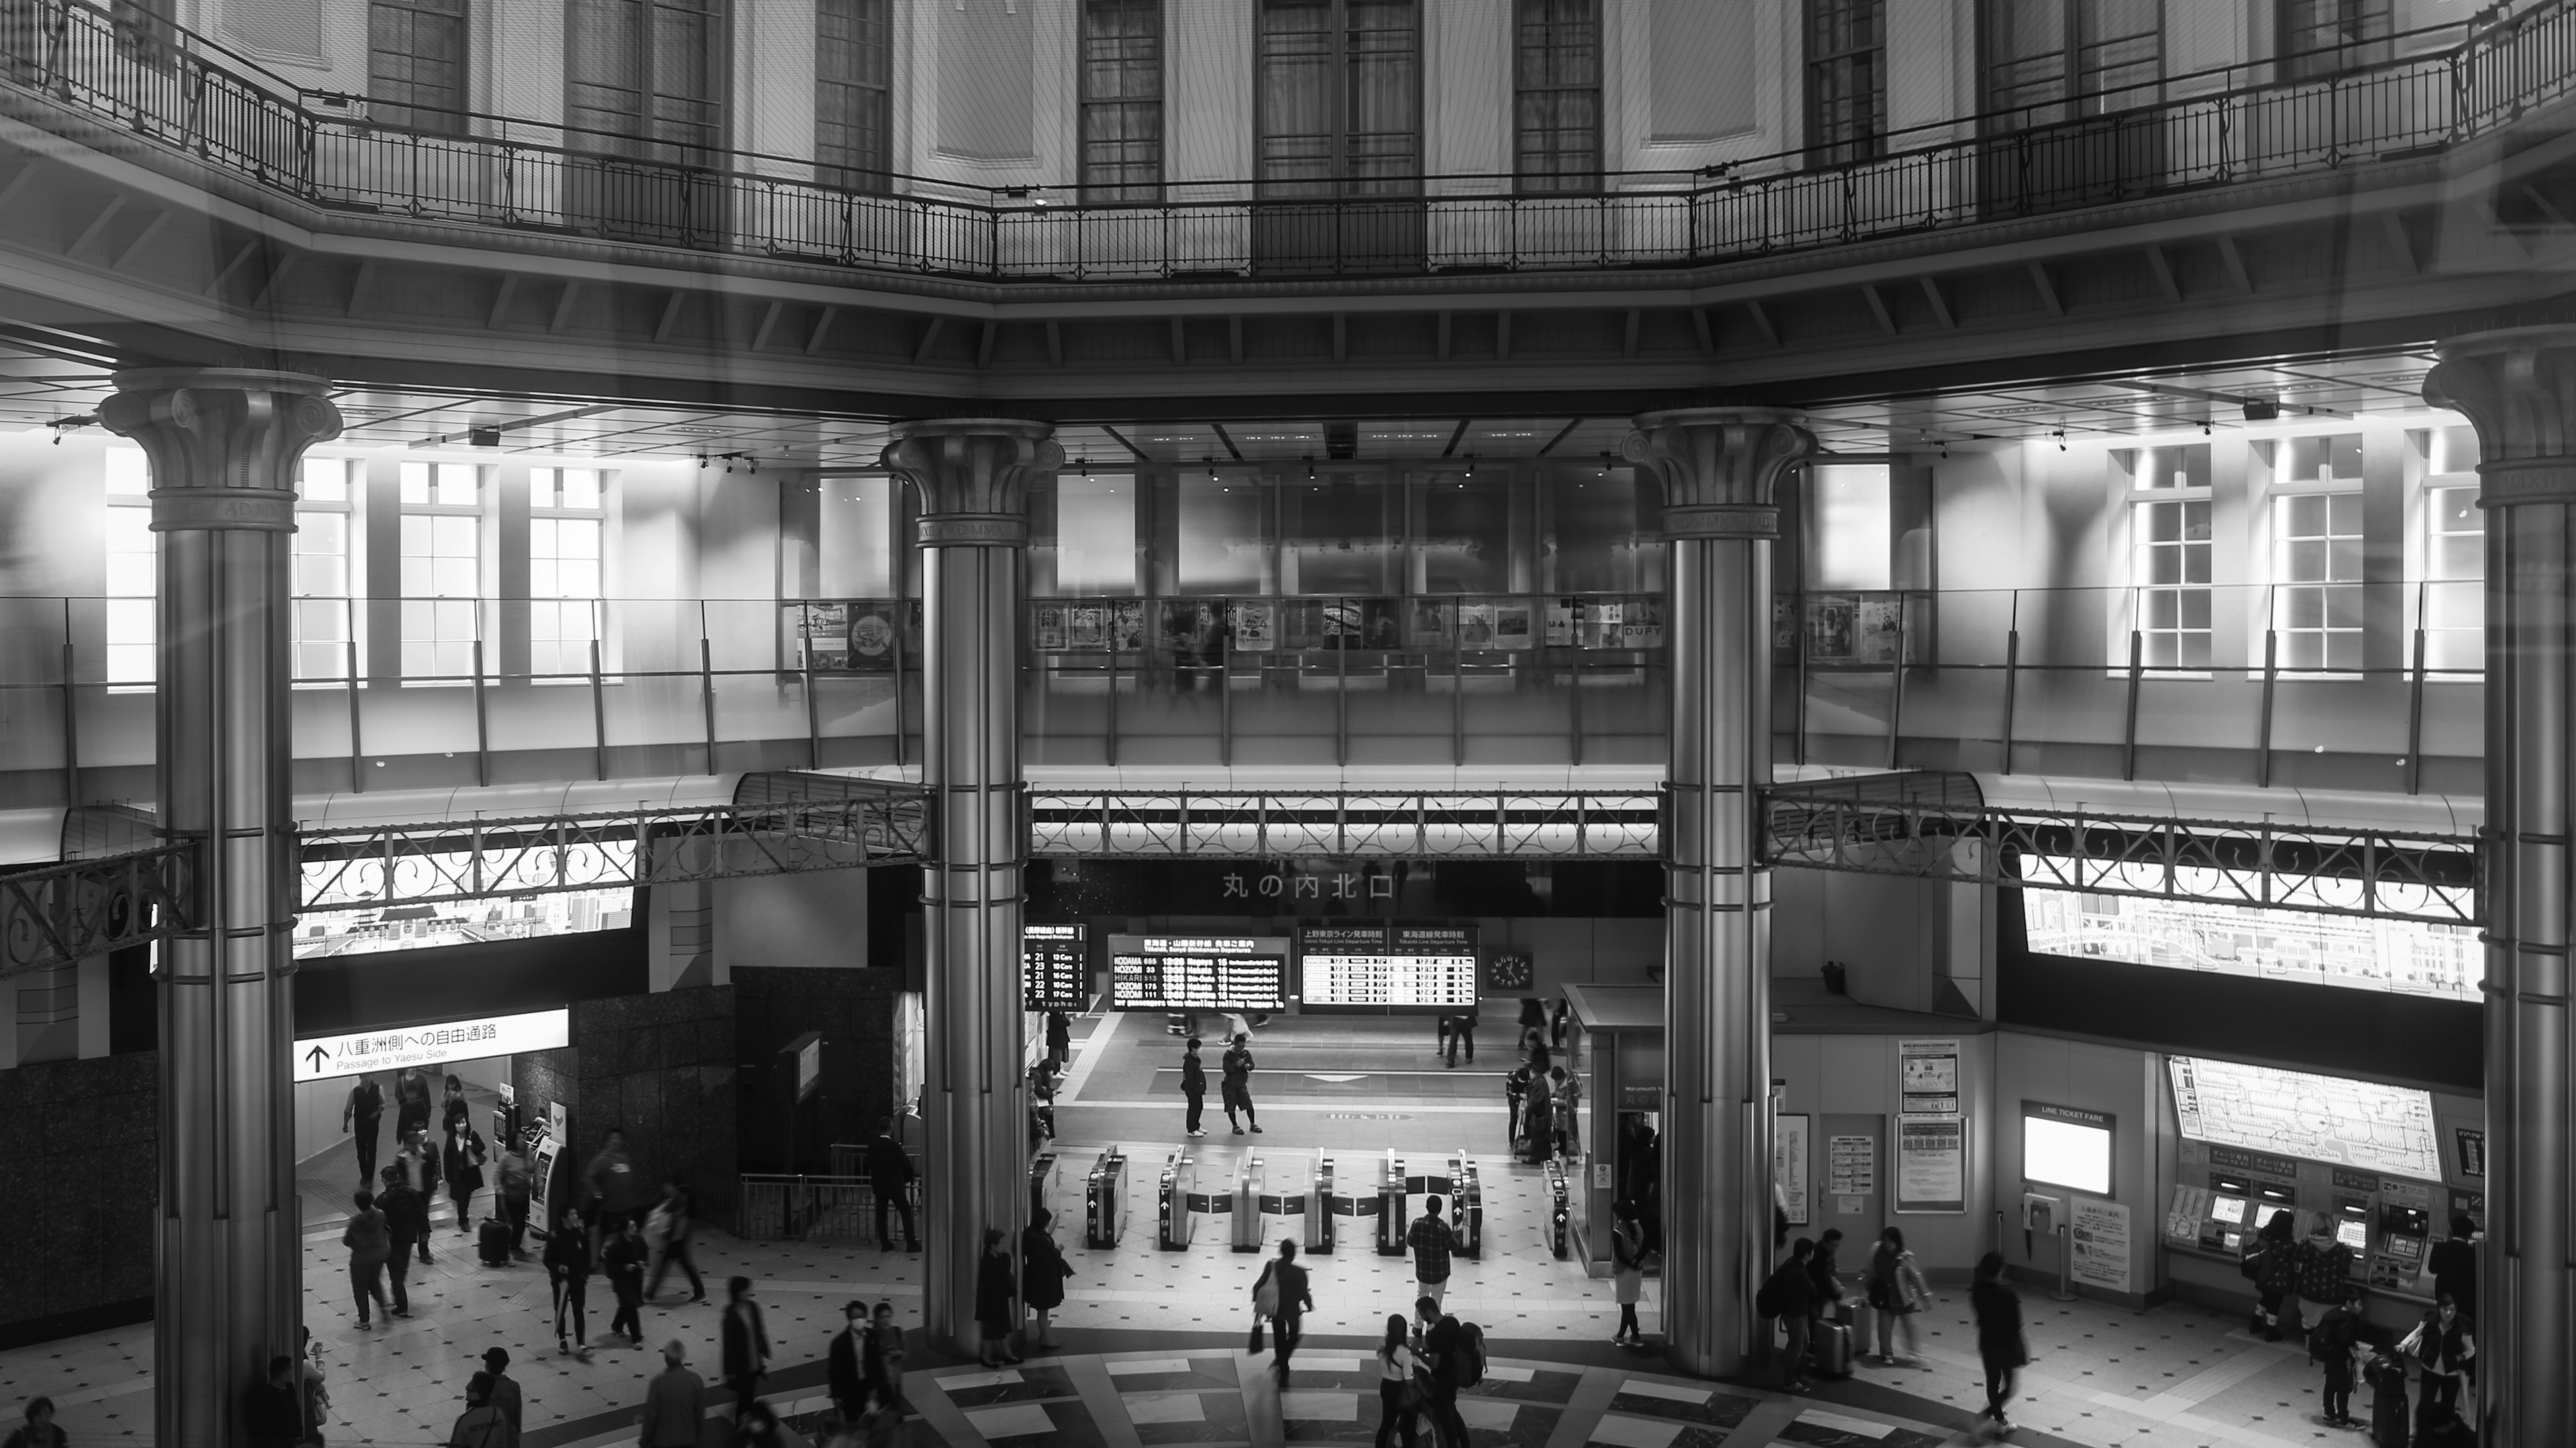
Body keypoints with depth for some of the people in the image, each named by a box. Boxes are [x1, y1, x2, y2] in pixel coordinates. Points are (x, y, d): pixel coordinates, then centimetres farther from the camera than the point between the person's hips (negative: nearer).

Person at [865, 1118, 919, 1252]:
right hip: (895, 1186, -4)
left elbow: (870, 1166, 5)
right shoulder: (895, 1147, -17)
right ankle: (911, 1243, 3)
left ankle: (884, 1243, 11)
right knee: (906, 1212, 5)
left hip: (879, 1186, 4)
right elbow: (905, 1165, -11)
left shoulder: (871, 1147, -3)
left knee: (881, 1214, 11)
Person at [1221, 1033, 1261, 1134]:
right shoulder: (1228, 1054, -16)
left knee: (1249, 1105, 3)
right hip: (1230, 1085, -4)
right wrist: (1236, 1065, -37)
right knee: (1231, 1107, 3)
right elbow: (1226, 1069, -22)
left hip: (1242, 1084, 4)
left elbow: (1252, 1065, -4)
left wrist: (1248, 1066, -27)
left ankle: (1253, 1125, 17)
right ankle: (1235, 1126, 19)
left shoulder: (1246, 1053, -2)